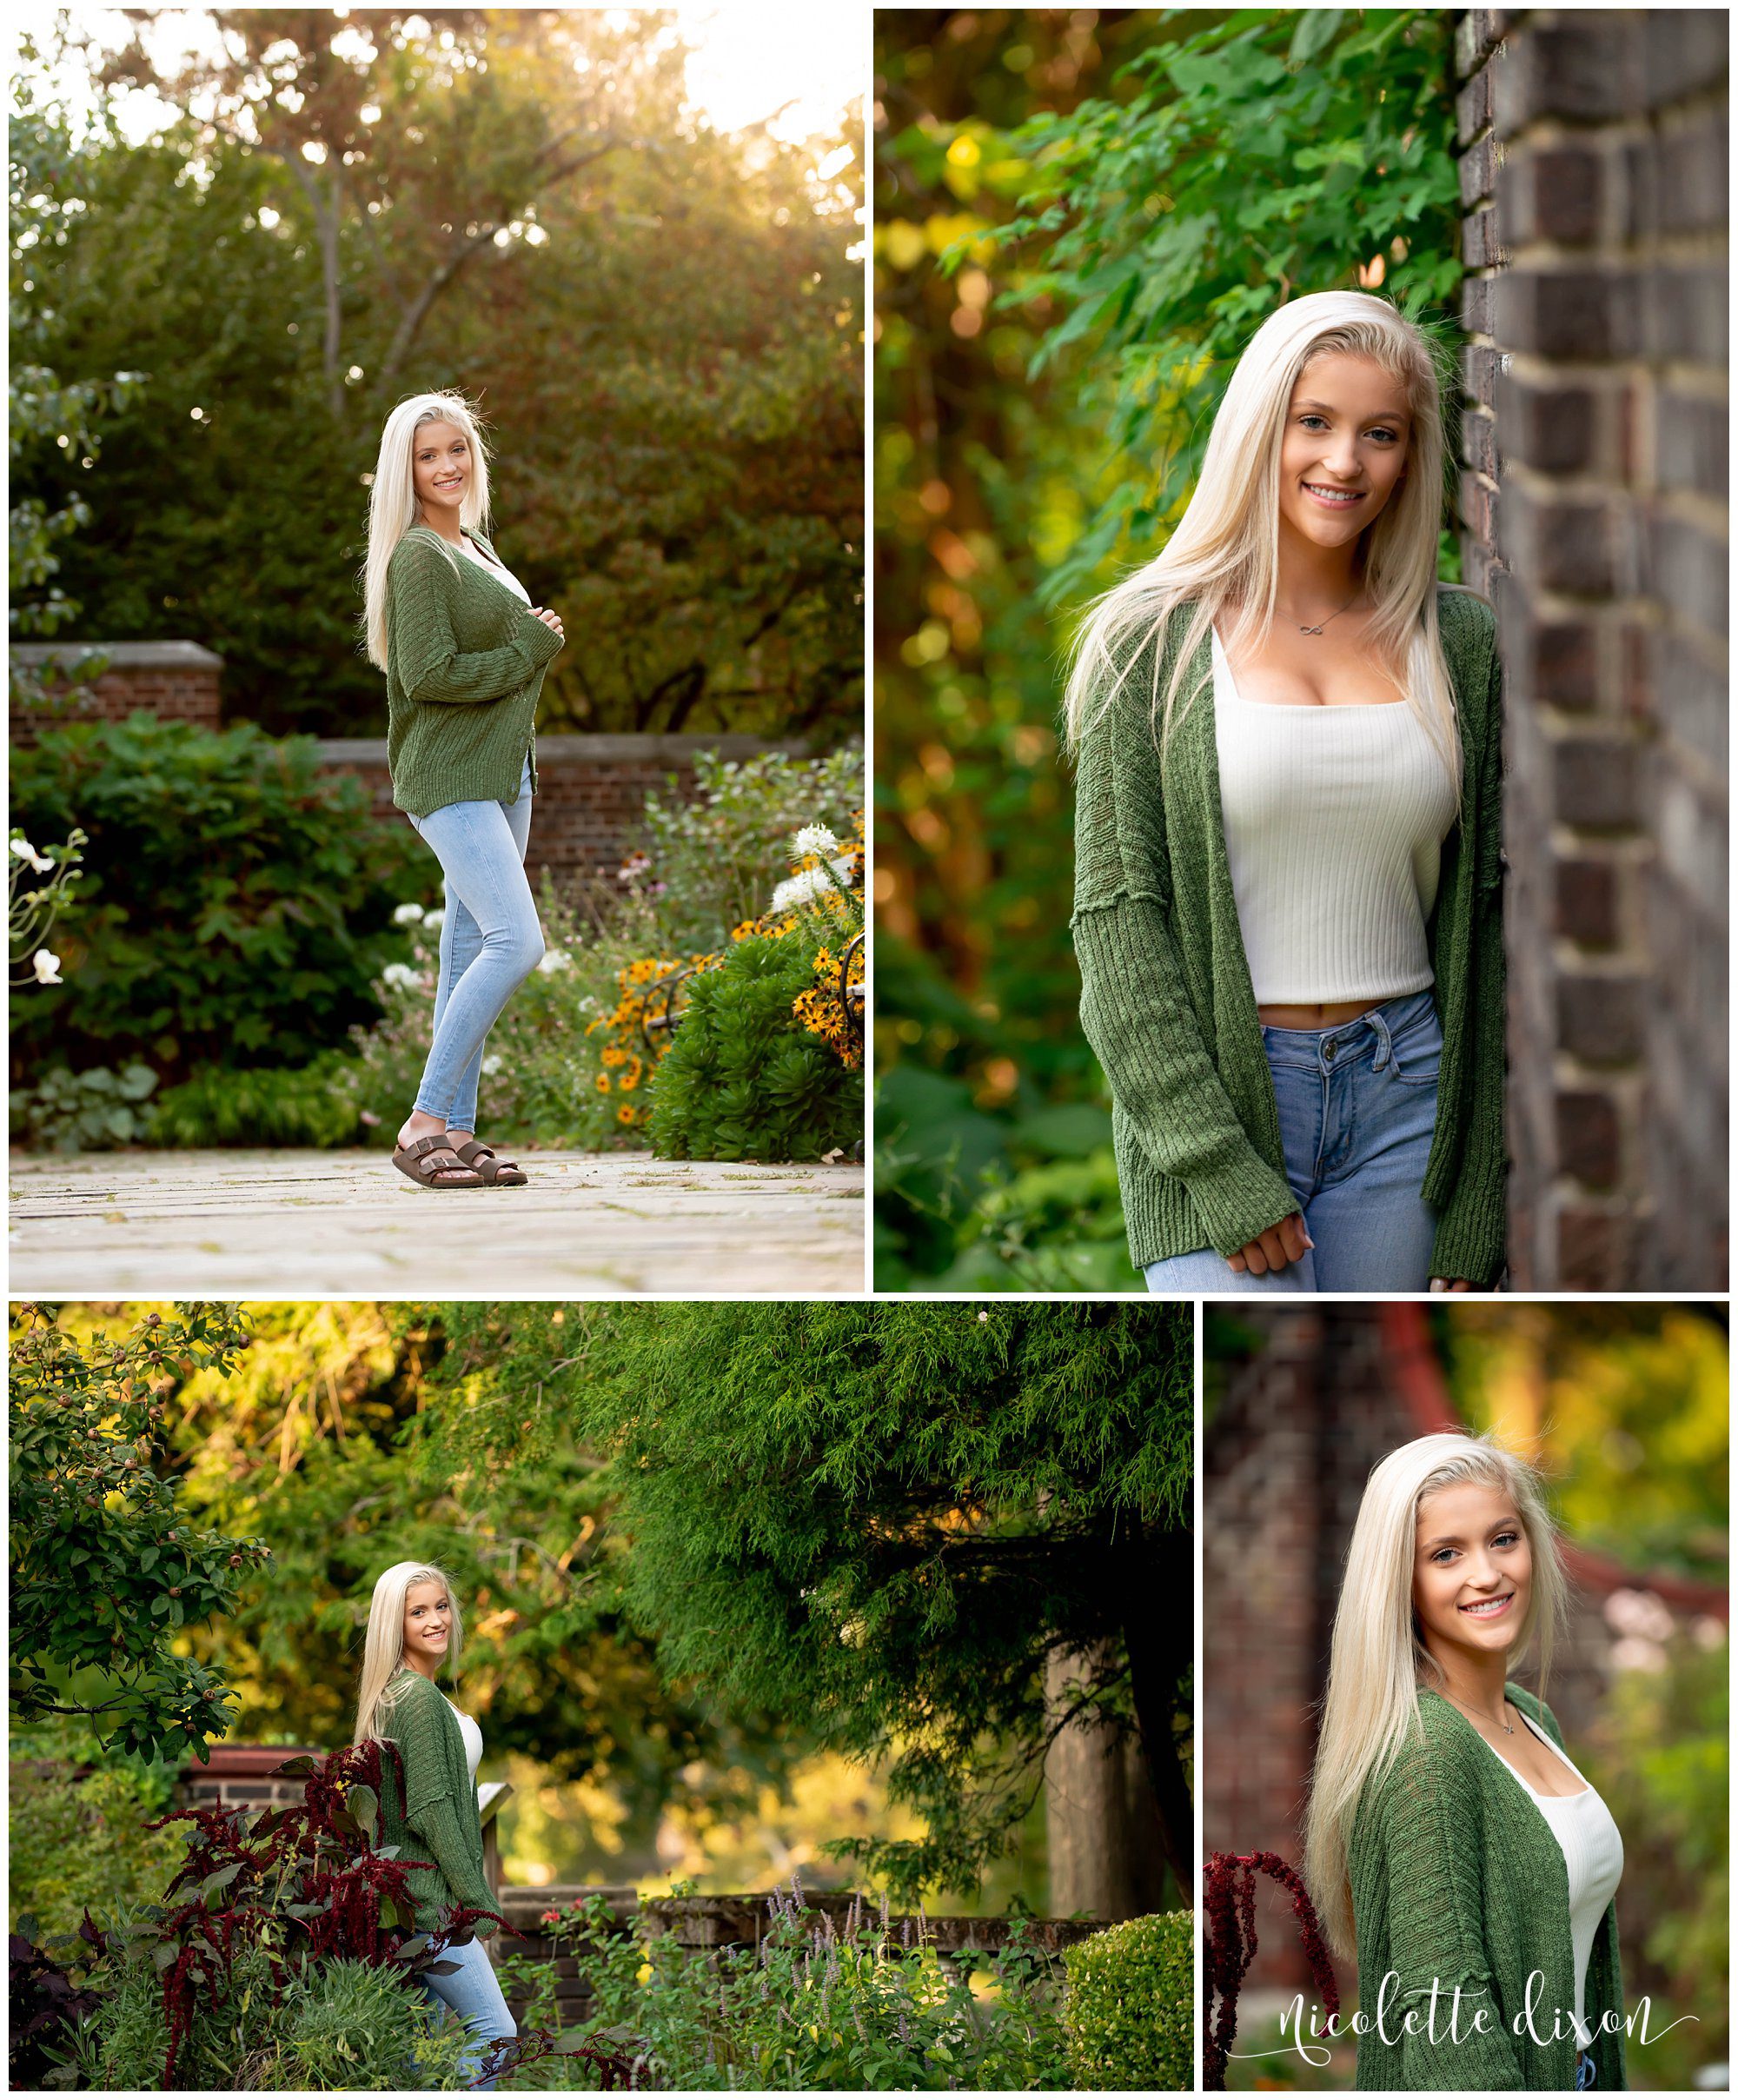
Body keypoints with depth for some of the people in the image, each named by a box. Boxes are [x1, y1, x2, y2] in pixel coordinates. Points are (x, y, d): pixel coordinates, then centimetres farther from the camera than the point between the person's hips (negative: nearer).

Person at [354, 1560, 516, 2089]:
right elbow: (430, 1810, -19)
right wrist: (476, 1899, -15)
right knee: (496, 2033, -11)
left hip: (406, 1897, 10)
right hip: (430, 1898, -10)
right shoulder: (420, 1698, -14)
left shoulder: (398, 1693, 16)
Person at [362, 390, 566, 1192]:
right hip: (449, 774, -9)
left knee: (471, 951, 8)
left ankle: (455, 1130, 11)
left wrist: (536, 640, 6)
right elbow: (429, 675, -20)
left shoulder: (476, 546, 16)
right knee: (516, 940, -18)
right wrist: (531, 651, -11)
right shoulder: (418, 556, -13)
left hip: (503, 770, 9)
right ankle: (422, 1125, -14)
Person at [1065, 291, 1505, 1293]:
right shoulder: (1152, 640, -1)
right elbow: (1116, 912, -6)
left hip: (1404, 1096, 3)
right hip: (1209, 1093, -3)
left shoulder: (1459, 641, 8)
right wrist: (1217, 1166, -13)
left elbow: (1484, 911, 9)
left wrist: (1475, 1211, 5)